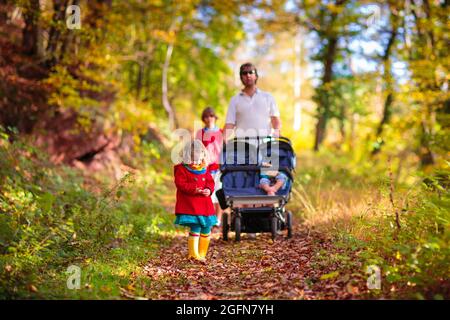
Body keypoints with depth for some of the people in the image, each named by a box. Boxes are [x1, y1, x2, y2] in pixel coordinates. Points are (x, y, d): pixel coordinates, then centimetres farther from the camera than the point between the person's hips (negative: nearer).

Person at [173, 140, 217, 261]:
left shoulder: (204, 169, 14)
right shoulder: (181, 169, -4)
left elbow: (210, 182, 13)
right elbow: (181, 184, -13)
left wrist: (209, 190, -9)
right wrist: (195, 189, -22)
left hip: (205, 204, 6)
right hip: (190, 204, -6)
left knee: (206, 228, 7)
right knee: (195, 228, -12)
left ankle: (202, 254, 20)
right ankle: (193, 255, -3)